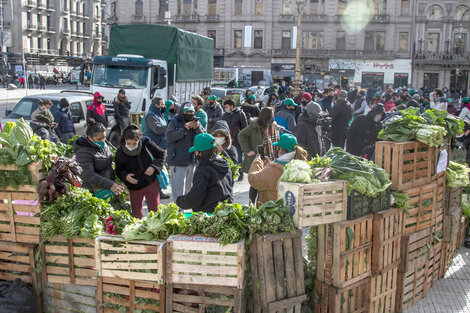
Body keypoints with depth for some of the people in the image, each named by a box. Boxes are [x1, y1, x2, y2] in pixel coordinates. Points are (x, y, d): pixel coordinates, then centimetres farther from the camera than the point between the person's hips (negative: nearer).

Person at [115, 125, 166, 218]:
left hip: (150, 183, -1)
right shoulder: (120, 152, -12)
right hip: (134, 187, 1)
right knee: (136, 214, 11)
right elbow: (118, 170, 0)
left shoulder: (146, 143, -15)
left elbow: (161, 154, -1)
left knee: (155, 210, 7)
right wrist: (125, 176, -21)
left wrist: (154, 167, -15)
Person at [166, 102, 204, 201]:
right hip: (178, 161, -5)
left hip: (192, 161, 5)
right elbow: (169, 137, -16)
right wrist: (184, 129, -22)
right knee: (178, 189, -7)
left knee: (189, 188, 16)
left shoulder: (195, 122, 10)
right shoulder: (174, 122, -4)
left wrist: (198, 128, -15)